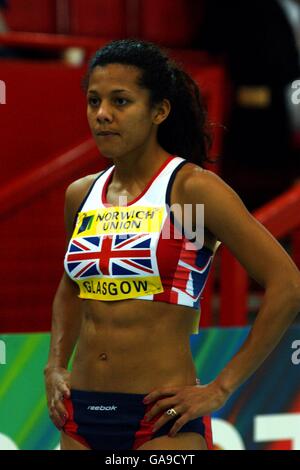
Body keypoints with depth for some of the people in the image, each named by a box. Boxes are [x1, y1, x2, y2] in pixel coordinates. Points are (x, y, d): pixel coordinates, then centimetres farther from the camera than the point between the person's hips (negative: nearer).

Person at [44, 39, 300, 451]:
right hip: (82, 416, 6)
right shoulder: (81, 196, 9)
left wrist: (221, 389, -11)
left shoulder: (191, 188, -8)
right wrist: (55, 367, 13)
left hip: (161, 420, -5)